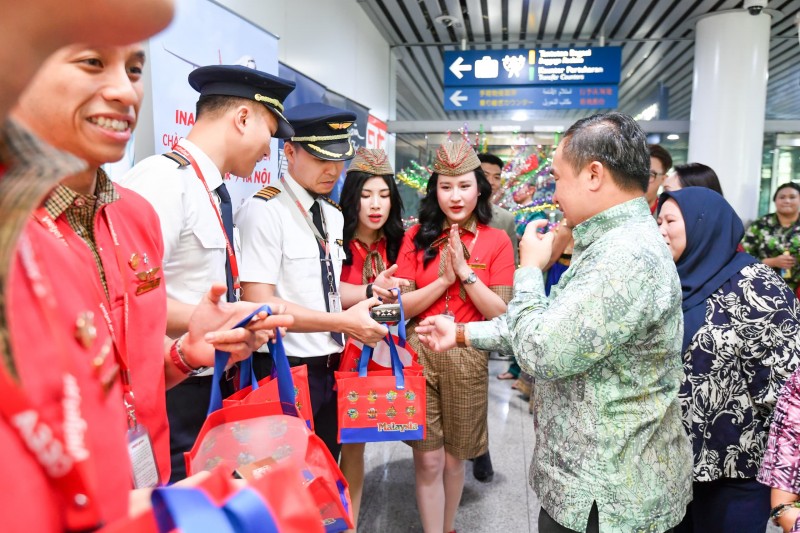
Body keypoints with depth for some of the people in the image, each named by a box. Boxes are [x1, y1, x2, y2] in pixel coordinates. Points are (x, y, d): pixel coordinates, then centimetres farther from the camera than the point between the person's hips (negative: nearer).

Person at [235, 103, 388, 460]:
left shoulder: (333, 215, 10)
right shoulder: (263, 211, -16)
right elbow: (258, 303, -22)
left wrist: (368, 292, -2)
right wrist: (343, 321, -23)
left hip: (329, 367, 8)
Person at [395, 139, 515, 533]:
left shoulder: (497, 241, -1)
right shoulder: (417, 236, 0)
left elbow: (501, 314, -6)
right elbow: (400, 307, -4)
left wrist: (465, 272, -15)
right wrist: (443, 279, -16)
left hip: (467, 358, 0)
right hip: (419, 354, 0)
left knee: (453, 458, 16)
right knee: (428, 461, 4)